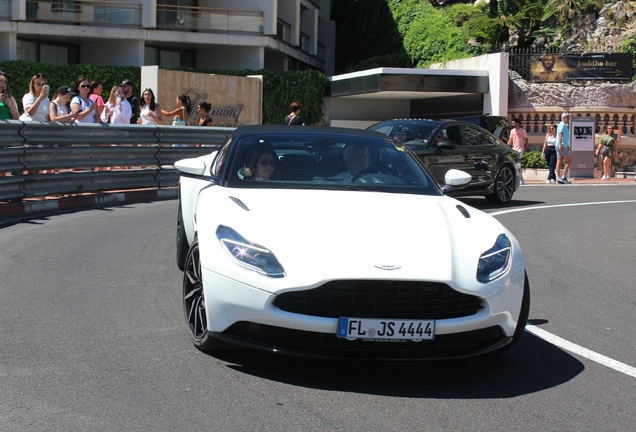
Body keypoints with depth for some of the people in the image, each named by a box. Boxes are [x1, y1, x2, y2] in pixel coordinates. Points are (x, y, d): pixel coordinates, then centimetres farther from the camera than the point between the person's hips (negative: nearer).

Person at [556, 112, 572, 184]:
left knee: (559, 161, 5)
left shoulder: (565, 125, 23)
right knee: (569, 160, -6)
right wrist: (560, 145, -30)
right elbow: (560, 135, -21)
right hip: (562, 146, -10)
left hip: (561, 146, 10)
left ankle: (558, 178, 2)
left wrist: (567, 146, 32)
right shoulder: (563, 125, -9)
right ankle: (564, 177, -8)